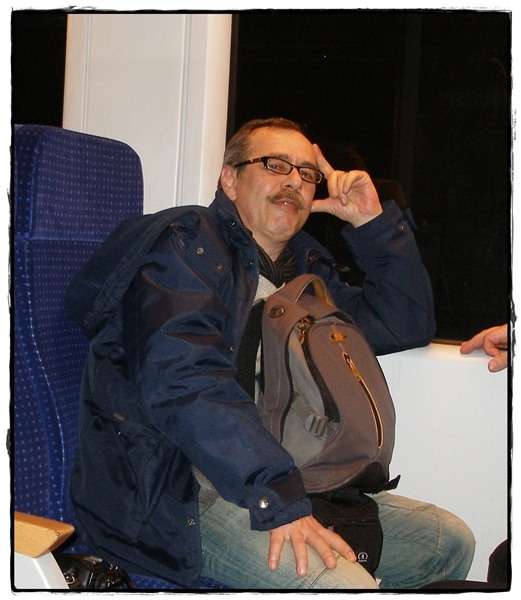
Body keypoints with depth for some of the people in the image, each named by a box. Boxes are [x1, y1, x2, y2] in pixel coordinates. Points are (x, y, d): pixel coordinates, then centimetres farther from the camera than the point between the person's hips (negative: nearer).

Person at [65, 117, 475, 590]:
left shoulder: (304, 265, 20)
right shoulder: (184, 244, -5)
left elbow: (408, 325, 21)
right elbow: (184, 383, -21)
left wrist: (373, 222, 10)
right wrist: (276, 497, -29)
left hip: (289, 480, 8)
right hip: (177, 492, -8)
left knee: (450, 540, 6)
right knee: (343, 584, -29)